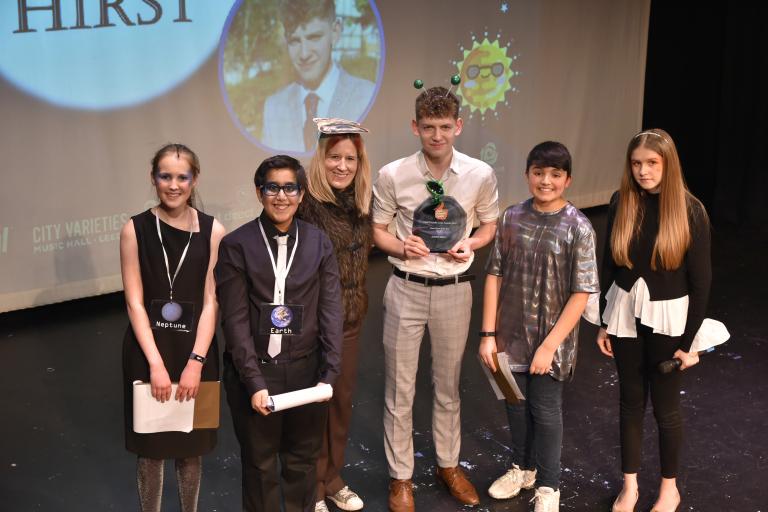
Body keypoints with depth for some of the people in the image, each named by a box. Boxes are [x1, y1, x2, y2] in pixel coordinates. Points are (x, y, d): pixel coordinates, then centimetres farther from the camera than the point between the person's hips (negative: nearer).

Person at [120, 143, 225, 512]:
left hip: (196, 351, 1)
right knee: (151, 447, 10)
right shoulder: (135, 230, -5)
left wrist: (195, 361, -12)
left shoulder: (213, 232, -4)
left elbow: (210, 302, -5)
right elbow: (134, 302, -7)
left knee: (192, 446, 13)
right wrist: (156, 363, -13)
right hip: (147, 352, -1)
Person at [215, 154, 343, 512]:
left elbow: (331, 311, 0)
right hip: (253, 370, -2)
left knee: (303, 459, 15)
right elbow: (235, 319, -9)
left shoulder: (319, 244, 3)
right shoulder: (236, 245, -5)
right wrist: (254, 382, -15)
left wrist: (330, 374, -8)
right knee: (260, 464, 13)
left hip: (306, 369, 2)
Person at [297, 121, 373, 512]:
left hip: (351, 319, 6)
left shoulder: (361, 202, 3)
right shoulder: (305, 202, -18)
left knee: (342, 401, 17)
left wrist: (358, 301, 11)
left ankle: (333, 479, 35)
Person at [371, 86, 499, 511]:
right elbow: (377, 230, 1)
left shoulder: (481, 175, -7)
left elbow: (489, 224, 9)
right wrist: (401, 247, -19)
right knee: (399, 388, 7)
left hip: (454, 289, 1)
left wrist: (470, 244, -12)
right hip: (406, 289, -1)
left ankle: (449, 464, 37)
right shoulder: (392, 175, -10)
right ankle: (401, 476, 23)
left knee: (448, 384, 17)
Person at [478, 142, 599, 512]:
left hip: (551, 339, -3)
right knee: (515, 403, 19)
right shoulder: (512, 218, -3)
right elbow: (494, 275, 0)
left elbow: (581, 293, -13)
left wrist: (550, 345, -15)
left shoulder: (578, 228, -13)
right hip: (511, 335, 3)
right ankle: (522, 468, 42)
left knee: (545, 412, 10)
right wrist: (488, 334, -3)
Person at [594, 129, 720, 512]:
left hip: (667, 317, -3)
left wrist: (690, 341, -8)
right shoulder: (621, 203, -5)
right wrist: (603, 322, 5)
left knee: (665, 405, 11)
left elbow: (701, 280, -9)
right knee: (631, 400, 14)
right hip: (625, 313, 3)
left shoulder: (690, 211, -14)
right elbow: (609, 265, 3)